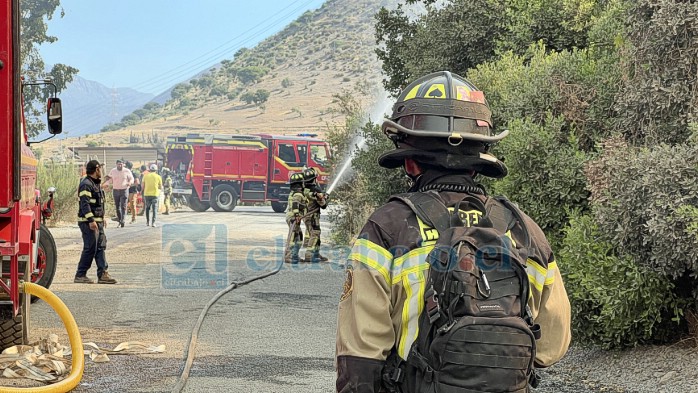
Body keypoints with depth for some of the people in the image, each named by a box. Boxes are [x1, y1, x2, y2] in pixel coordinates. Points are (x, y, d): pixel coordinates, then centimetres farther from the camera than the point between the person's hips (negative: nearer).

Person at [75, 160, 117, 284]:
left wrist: (102, 218, 28)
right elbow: (85, 204, -23)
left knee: (100, 247, 6)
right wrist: (91, 220, -28)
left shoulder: (95, 184, 18)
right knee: (90, 248, -8)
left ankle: (103, 274, 5)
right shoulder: (86, 184, -15)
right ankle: (80, 275, -2)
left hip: (97, 221, 10)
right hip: (88, 222, -10)